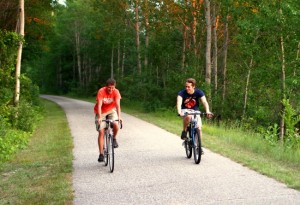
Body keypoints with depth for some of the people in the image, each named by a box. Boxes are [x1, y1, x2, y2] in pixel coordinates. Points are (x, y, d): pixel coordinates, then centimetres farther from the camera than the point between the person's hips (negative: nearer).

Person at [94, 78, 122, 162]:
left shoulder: (116, 92, -20)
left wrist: (119, 116, -40)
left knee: (116, 124, -27)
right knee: (101, 132, -10)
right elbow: (99, 105, -32)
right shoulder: (101, 91, -25)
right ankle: (101, 154, -6)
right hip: (101, 112, -2)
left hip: (111, 110, 2)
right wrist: (100, 117, -45)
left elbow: (118, 105, -27)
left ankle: (114, 139, 4)